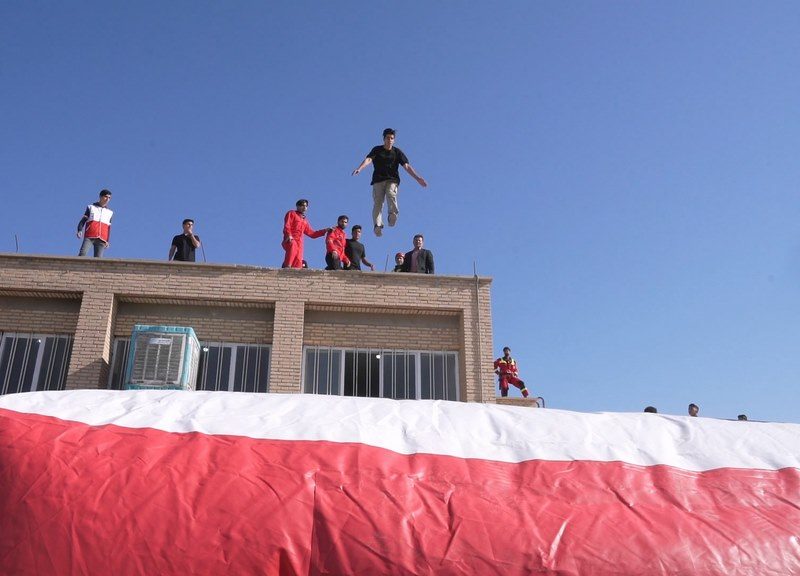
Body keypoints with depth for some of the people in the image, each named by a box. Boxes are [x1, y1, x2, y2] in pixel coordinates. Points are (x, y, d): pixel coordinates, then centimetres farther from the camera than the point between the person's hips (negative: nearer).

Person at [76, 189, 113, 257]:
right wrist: (79, 230, -9)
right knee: (83, 253, -21)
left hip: (101, 239, 2)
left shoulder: (110, 212, 21)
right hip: (89, 237, -2)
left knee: (98, 258, -10)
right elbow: (83, 220, 10)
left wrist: (108, 241, 8)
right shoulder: (91, 207, 16)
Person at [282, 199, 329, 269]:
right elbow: (287, 225, -3)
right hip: (290, 240, -7)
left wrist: (325, 230, 22)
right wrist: (288, 235, -22)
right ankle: (286, 267, -49)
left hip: (299, 243, 7)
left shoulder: (304, 221, 33)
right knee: (293, 247, -41)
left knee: (298, 264, -8)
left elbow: (312, 233, 30)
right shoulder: (291, 213, 14)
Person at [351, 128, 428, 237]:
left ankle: (393, 214, -41)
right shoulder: (377, 150, 8)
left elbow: (406, 166, 4)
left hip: (392, 180, 1)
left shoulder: (397, 152, 10)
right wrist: (359, 169, -29)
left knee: (391, 195, -29)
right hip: (378, 180, -1)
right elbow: (368, 159, -9)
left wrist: (418, 178, -7)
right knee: (378, 201, -15)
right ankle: (378, 225, -24)